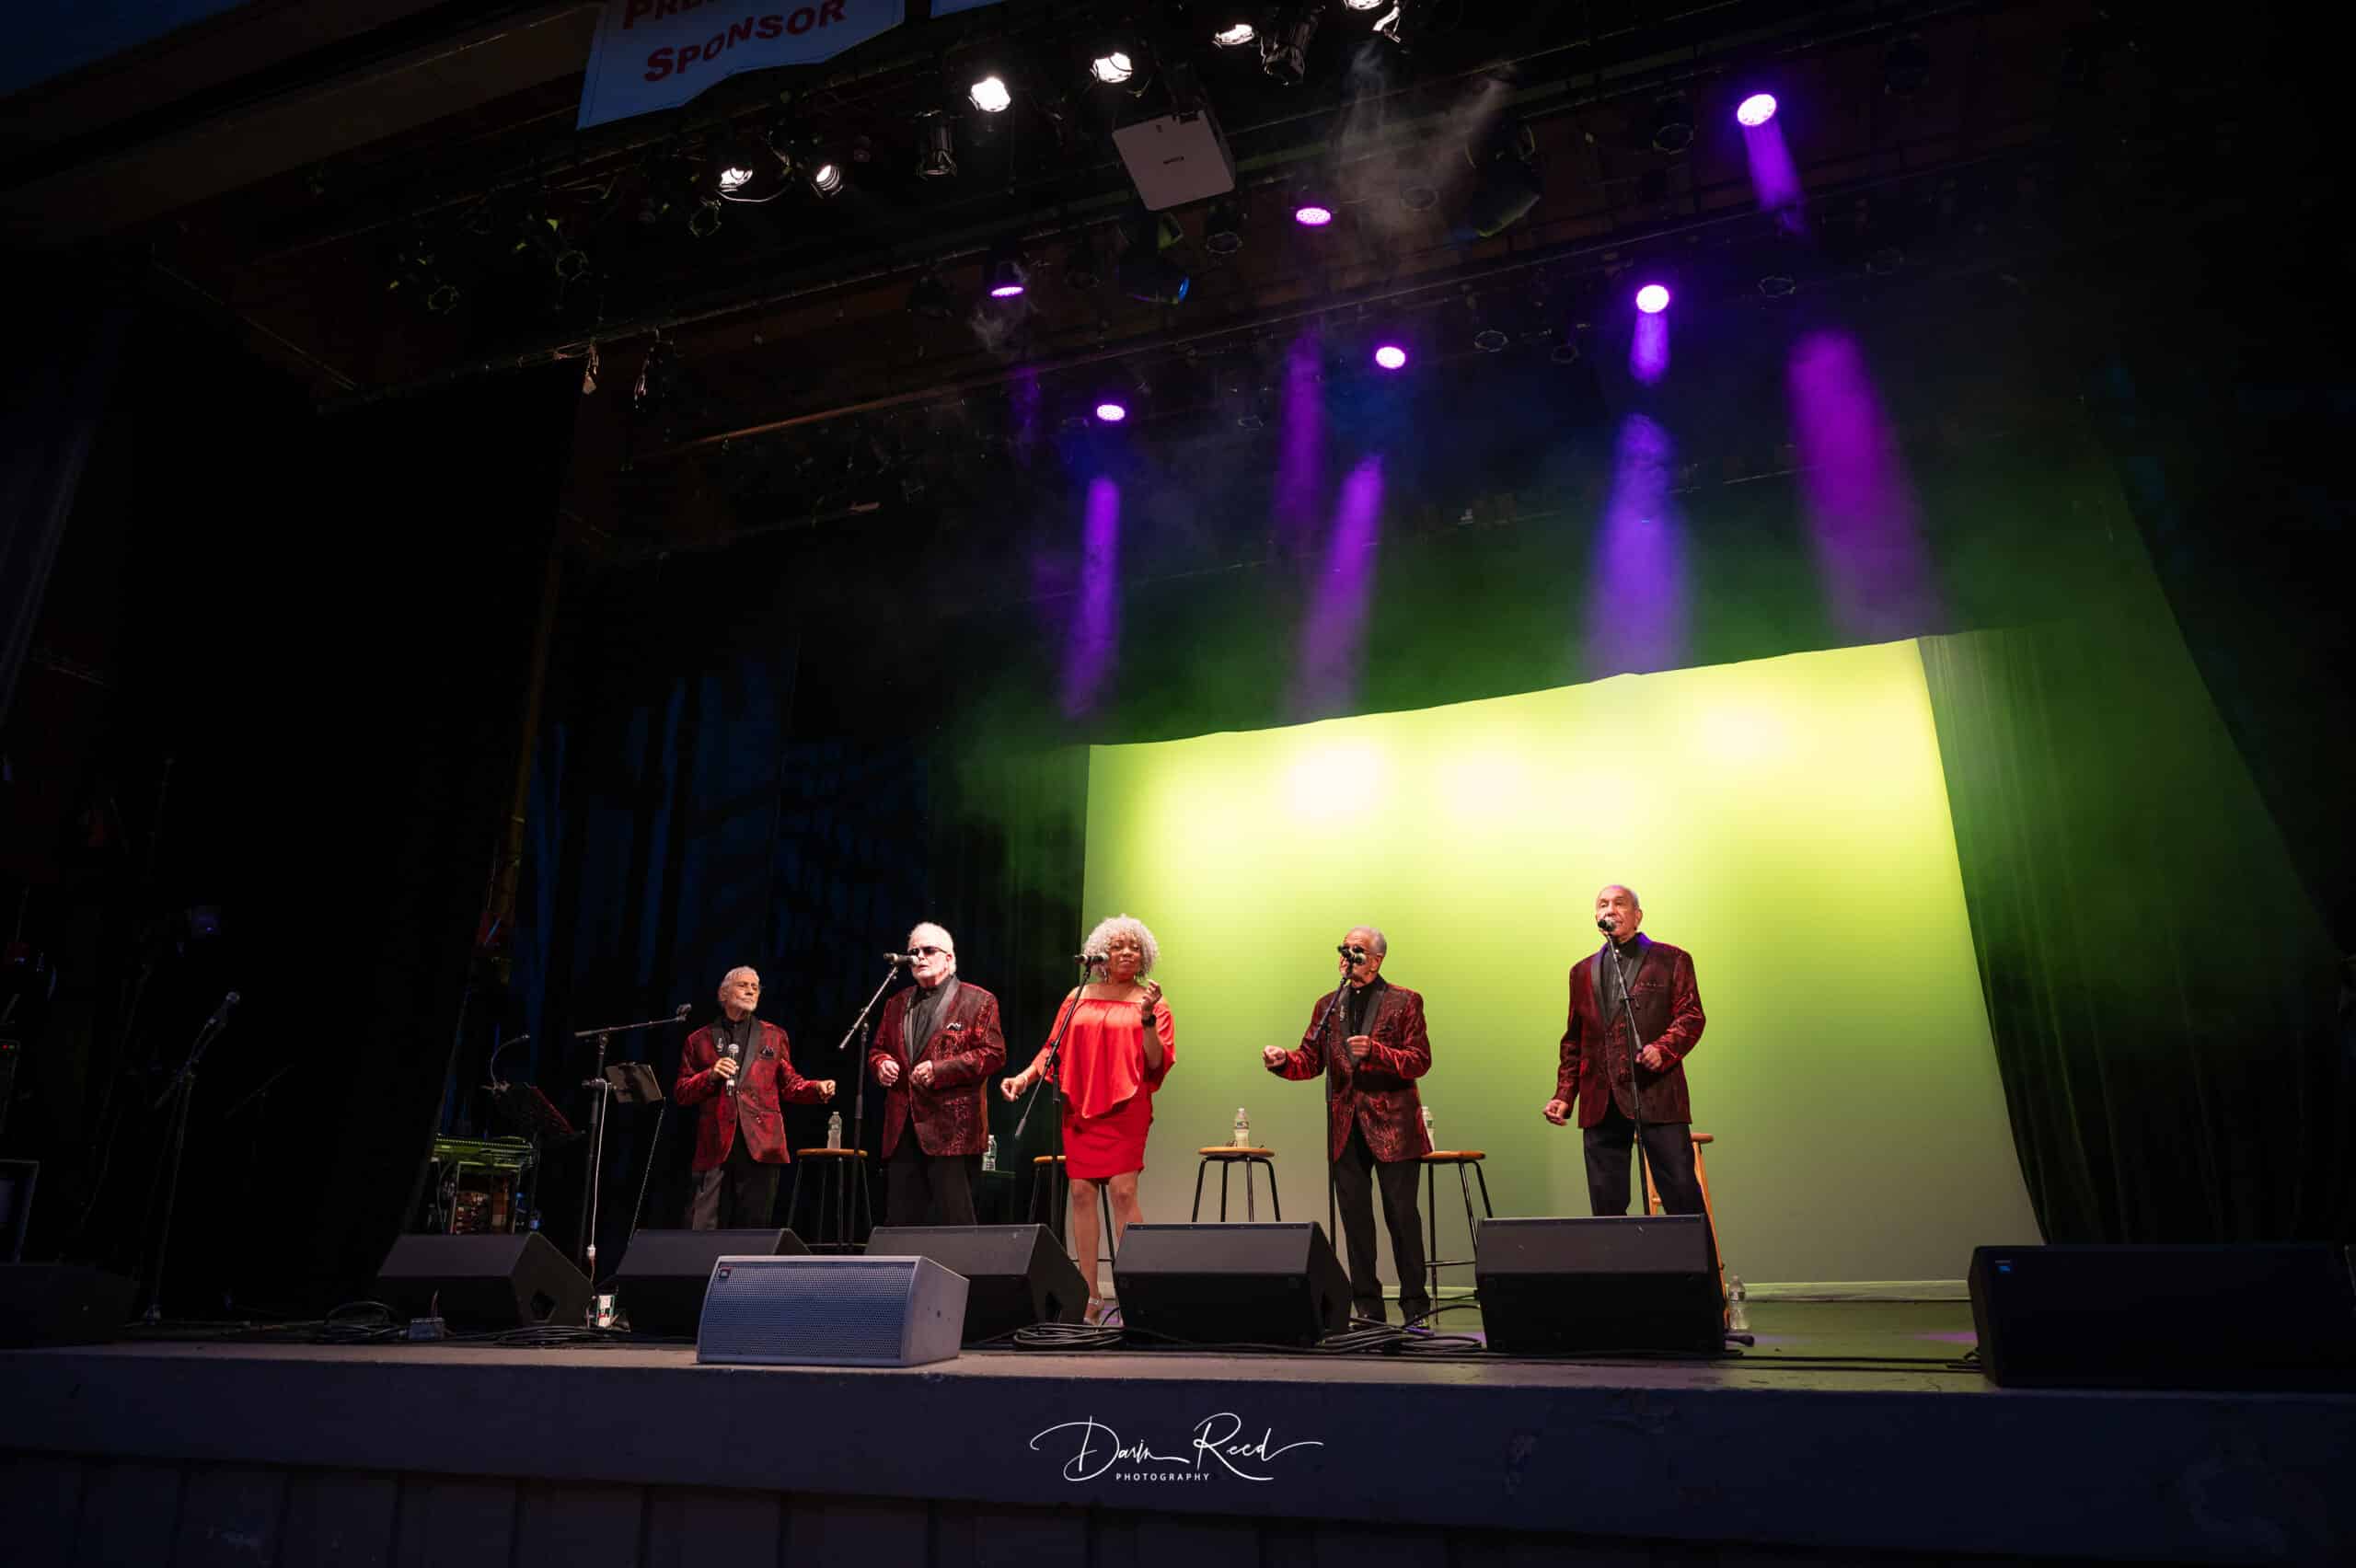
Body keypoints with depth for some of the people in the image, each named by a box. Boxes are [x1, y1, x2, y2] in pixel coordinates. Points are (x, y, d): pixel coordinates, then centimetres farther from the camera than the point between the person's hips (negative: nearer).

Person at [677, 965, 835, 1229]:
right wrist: (710, 1076, -7)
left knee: (754, 1225, 1)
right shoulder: (700, 1039, 14)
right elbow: (680, 1094, 11)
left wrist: (817, 1088, -4)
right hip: (715, 1145, 0)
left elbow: (789, 1085, 16)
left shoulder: (774, 1036, 18)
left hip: (759, 1145, 1)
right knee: (703, 1228, -4)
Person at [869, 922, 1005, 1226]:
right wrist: (881, 1064, 2)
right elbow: (878, 1050, 27)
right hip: (901, 1130, 6)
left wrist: (939, 1070, -15)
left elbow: (994, 1053, -7)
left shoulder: (978, 1001, 1)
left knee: (957, 1221, -4)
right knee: (899, 1221, 8)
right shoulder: (897, 1004, 20)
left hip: (952, 1129, -6)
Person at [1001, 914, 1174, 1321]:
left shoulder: (1150, 1001, 5)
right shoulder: (1079, 998, 12)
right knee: (1081, 1192, 2)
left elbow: (1157, 1063, -3)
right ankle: (1089, 1295, 9)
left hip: (1125, 1108, -3)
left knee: (1123, 1191, -11)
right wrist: (1025, 1076, -2)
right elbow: (1054, 1048, 12)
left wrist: (1147, 1018, -15)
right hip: (1079, 1107, 3)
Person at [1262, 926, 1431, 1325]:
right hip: (1346, 1126, 4)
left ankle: (1415, 1304, 12)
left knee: (1401, 1214, -1)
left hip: (1391, 1123, -4)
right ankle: (1367, 1308, 17)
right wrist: (1283, 1060, -12)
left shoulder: (1404, 1002, -1)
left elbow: (1420, 1061, -8)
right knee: (1355, 1217, 8)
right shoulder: (1328, 1004, 12)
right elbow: (1311, 1061, 9)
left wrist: (1375, 1050, -22)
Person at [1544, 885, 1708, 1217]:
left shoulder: (1671, 960, 8)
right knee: (1606, 1203, 5)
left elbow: (1691, 1016, -2)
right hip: (1600, 1102, 4)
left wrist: (1663, 1049, -20)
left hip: (1657, 1095, -4)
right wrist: (1564, 1095, 12)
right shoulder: (1583, 971, 20)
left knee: (1681, 1194, -4)